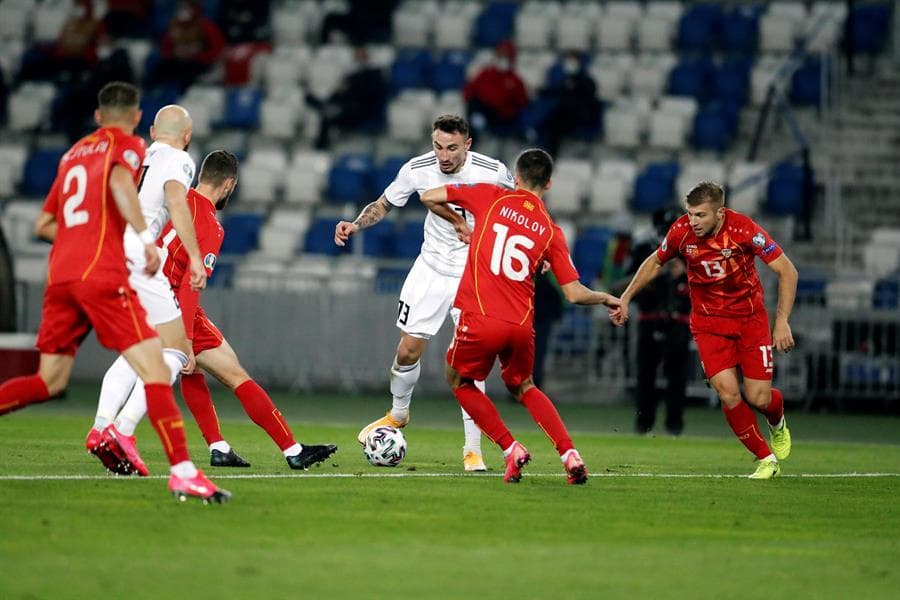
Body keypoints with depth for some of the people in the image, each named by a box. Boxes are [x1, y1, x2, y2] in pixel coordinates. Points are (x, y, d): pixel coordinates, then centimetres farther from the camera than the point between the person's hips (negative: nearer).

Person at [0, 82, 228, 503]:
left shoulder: (73, 154, 25)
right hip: (102, 274, -7)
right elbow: (119, 181, -18)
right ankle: (182, 472, -23)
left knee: (49, 381, 16)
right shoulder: (127, 145, 6)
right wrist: (145, 238, -26)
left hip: (59, 275, 7)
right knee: (154, 369, -11)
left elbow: (44, 224, 28)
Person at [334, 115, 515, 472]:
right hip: (431, 269, 3)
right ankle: (398, 414, 34)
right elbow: (384, 205, 5)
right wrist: (356, 225, -12)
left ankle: (473, 450, -4)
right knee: (407, 351, 3)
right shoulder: (417, 170, -12)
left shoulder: (492, 173, -18)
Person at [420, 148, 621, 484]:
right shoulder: (551, 231, 7)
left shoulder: (492, 198, 3)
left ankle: (511, 450, 10)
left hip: (480, 318, -3)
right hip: (521, 325, 3)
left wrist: (458, 221, 25)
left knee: (459, 381, 23)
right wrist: (607, 299, 24)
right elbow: (574, 294, 5)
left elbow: (430, 197, 7)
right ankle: (570, 454, 13)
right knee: (523, 387, 28)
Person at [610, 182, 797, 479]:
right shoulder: (681, 231, -14)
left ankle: (777, 422, 33)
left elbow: (787, 271, -17)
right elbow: (655, 262, 8)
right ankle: (766, 459, 2)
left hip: (750, 317, -1)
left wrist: (782, 320, -23)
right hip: (708, 319, 1)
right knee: (728, 392, -16)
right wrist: (625, 298, 6)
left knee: (758, 398, -6)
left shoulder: (744, 229, -23)